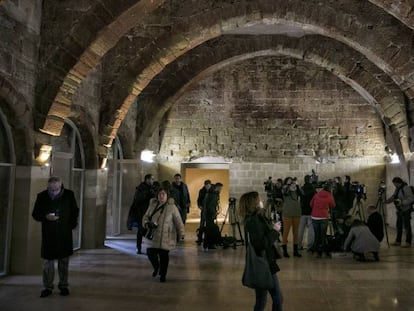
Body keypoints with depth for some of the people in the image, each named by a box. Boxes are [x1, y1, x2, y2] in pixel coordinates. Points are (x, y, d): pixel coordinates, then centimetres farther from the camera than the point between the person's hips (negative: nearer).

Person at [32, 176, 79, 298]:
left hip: (64, 234, 0)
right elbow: (35, 214, 2)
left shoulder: (69, 194, -2)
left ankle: (64, 286, 19)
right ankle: (48, 287, 15)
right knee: (48, 261, 3)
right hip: (48, 234, 0)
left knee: (64, 261, 8)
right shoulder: (41, 196, -3)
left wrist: (72, 224, 0)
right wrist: (46, 217, -17)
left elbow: (75, 211, 11)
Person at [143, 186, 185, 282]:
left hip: (166, 237, -3)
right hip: (153, 235, 3)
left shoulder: (172, 207, -5)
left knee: (164, 256, 0)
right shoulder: (152, 205, 6)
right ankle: (156, 267, 33)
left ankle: (163, 274, 22)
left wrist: (181, 234, -14)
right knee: (150, 253, 1)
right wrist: (147, 223, -12)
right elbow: (145, 217, 11)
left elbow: (178, 221, -6)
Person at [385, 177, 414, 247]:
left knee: (406, 226, -4)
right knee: (399, 226, 12)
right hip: (399, 210, 9)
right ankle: (398, 241, 20)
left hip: (406, 210, -9)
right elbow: (393, 197, 14)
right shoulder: (397, 189, 14)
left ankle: (408, 242, 3)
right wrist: (387, 201, -3)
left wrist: (402, 203, -28)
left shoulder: (406, 188, -14)